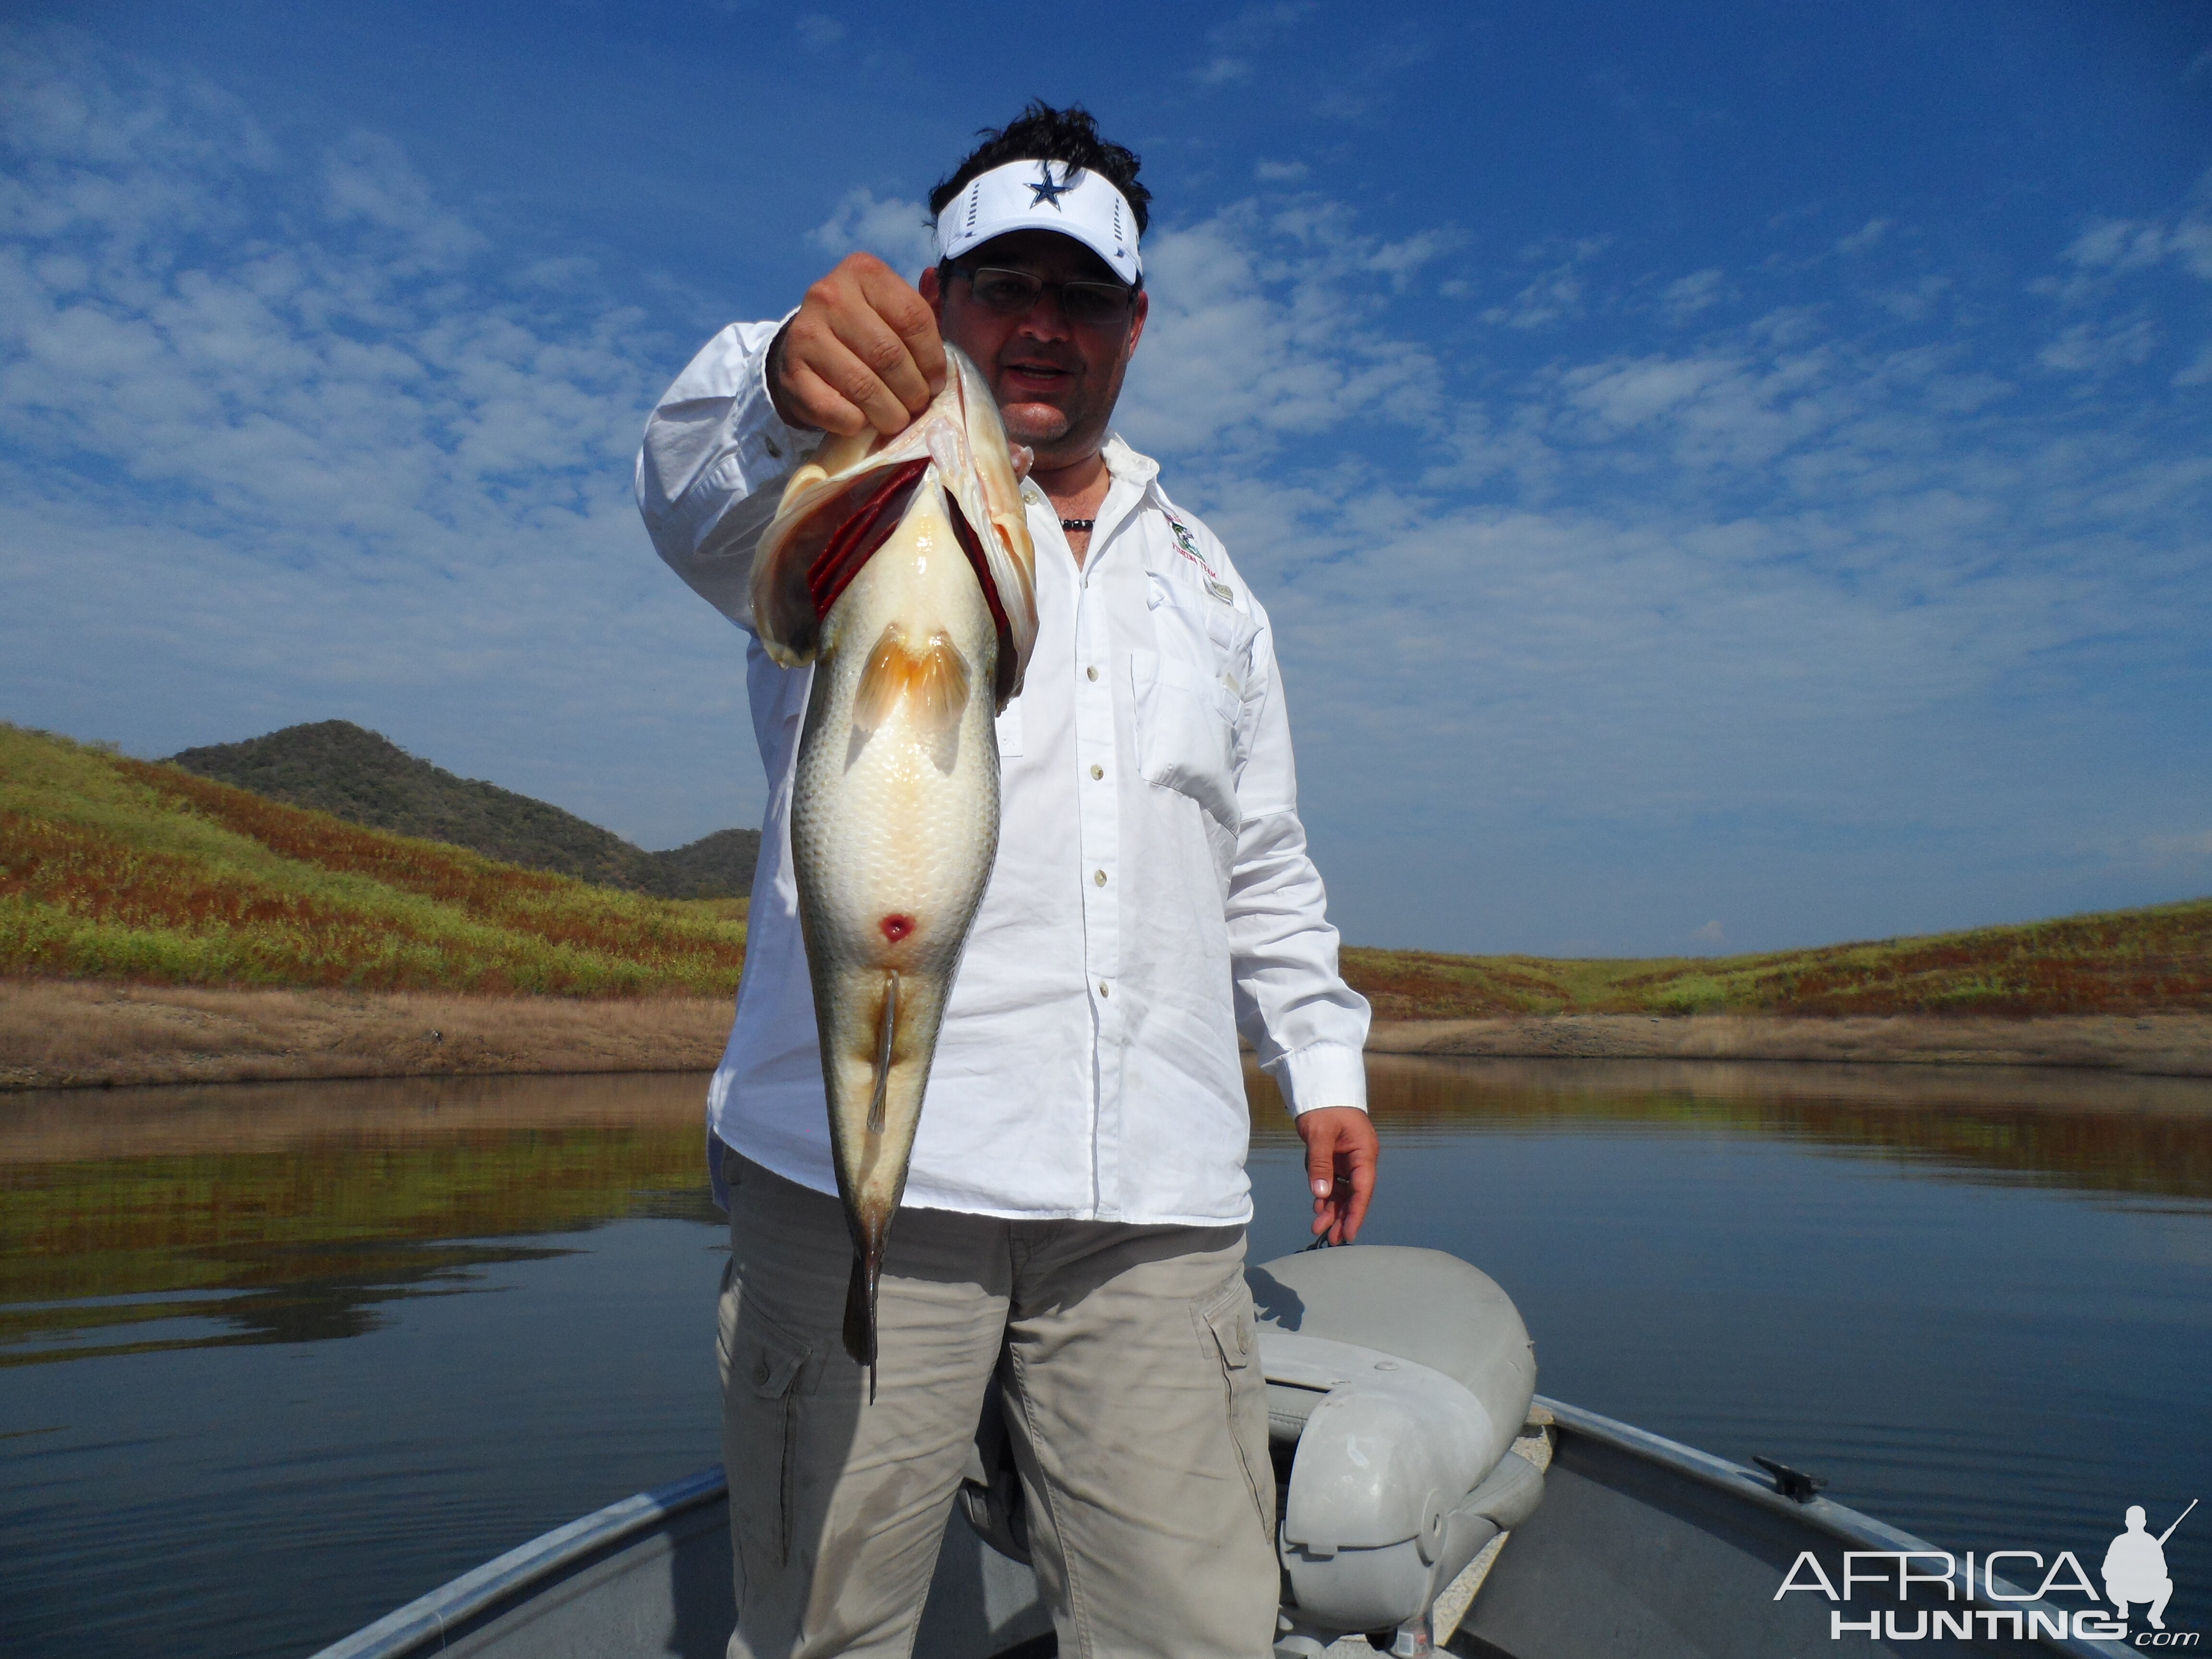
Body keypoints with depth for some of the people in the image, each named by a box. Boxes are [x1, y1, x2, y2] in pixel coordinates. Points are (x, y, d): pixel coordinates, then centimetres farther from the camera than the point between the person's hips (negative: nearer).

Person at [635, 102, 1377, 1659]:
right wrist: (783, 385, -38)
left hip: (1155, 1198, 4)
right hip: (861, 1176, -3)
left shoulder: (1204, 574, 22)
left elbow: (1263, 862, 28)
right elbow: (698, 498, -16)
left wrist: (1324, 1056, 22)